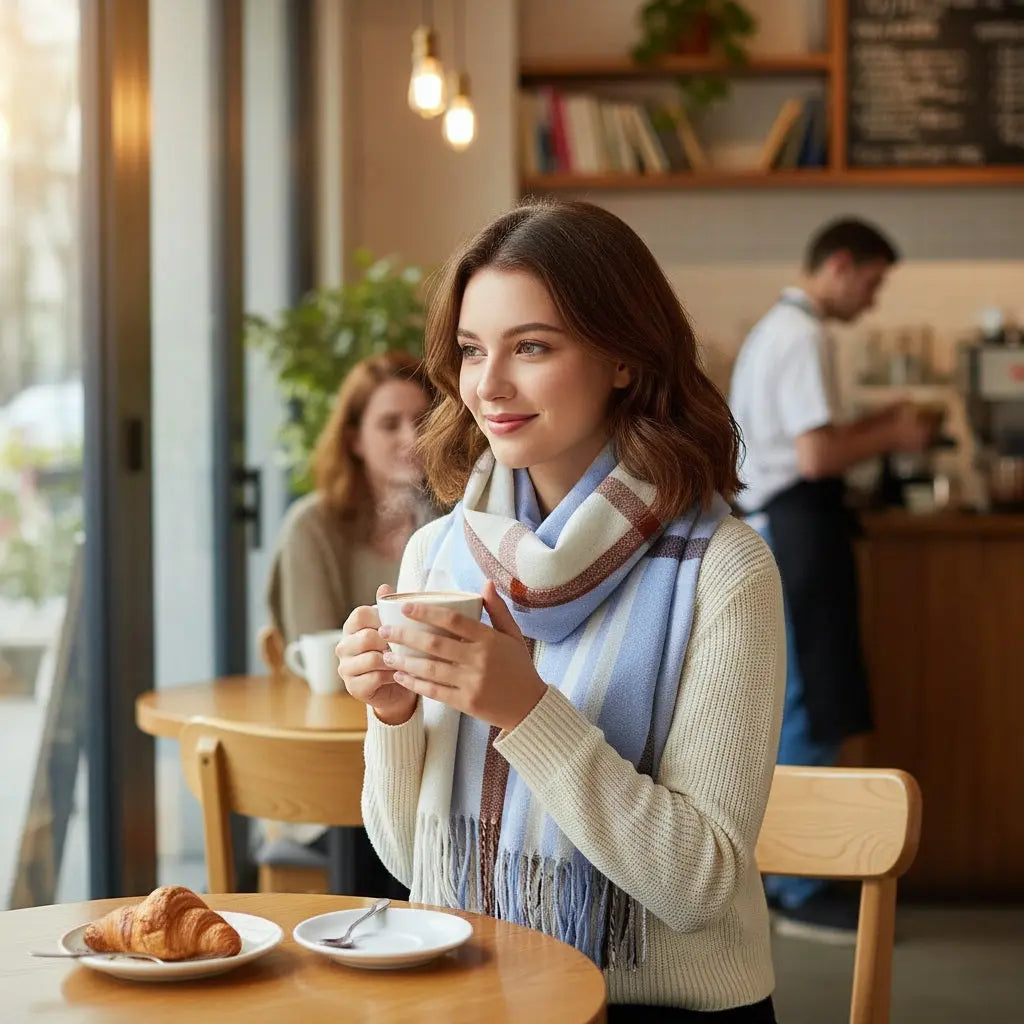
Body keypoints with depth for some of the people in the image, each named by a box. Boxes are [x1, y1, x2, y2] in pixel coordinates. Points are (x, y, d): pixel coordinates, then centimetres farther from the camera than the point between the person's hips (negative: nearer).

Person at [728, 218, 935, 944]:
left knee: (789, 710, 15)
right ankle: (803, 894, -1)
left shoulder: (776, 329, 19)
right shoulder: (803, 338, -14)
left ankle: (780, 875, 24)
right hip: (798, 525, -11)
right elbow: (815, 456, -21)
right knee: (811, 716, -6)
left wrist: (870, 427, 14)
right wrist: (890, 437, -8)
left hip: (772, 523, 11)